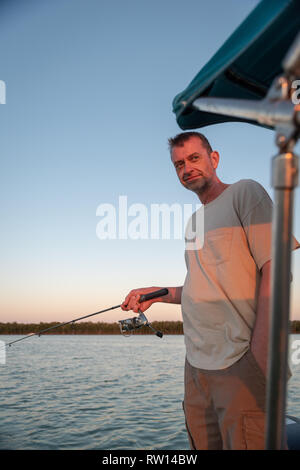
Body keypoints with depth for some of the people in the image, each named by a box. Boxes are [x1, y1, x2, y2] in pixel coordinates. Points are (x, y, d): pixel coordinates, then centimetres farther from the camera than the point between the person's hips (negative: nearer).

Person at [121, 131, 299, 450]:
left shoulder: (244, 193, -3)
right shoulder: (194, 220, 20)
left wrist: (260, 352, -20)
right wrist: (158, 293, 13)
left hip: (240, 363, -8)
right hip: (197, 364, 8)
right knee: (203, 443, 14)